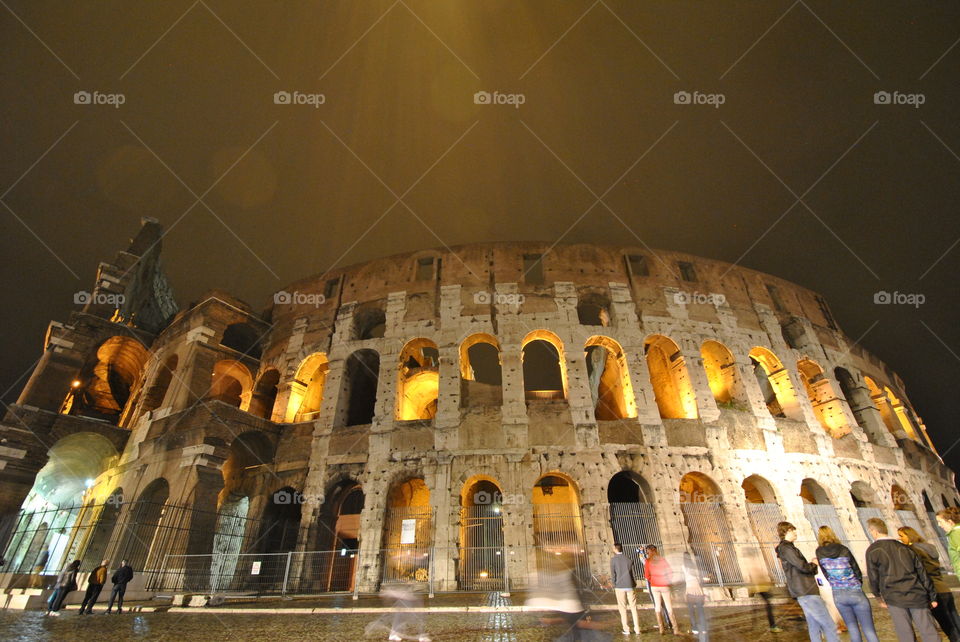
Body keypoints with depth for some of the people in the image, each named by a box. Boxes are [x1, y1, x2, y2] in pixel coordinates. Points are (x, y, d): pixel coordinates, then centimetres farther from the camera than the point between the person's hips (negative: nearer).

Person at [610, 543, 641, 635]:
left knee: (623, 609, 6)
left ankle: (626, 629, 7)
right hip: (630, 586, 3)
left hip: (619, 587, -2)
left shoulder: (613, 559, -5)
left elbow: (613, 574, -5)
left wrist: (614, 586, 4)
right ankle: (637, 629, 10)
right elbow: (633, 573, 5)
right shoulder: (628, 559, 3)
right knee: (633, 608, 9)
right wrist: (634, 585, 14)